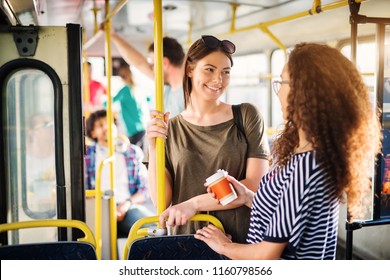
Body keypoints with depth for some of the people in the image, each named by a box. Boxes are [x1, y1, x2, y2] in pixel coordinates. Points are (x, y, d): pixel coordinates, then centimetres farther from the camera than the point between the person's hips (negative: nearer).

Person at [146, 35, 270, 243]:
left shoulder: (246, 116, 4)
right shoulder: (171, 129, 6)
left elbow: (256, 185, -4)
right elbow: (161, 200, 2)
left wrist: (195, 203, -10)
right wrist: (154, 148, -9)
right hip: (188, 240, 1)